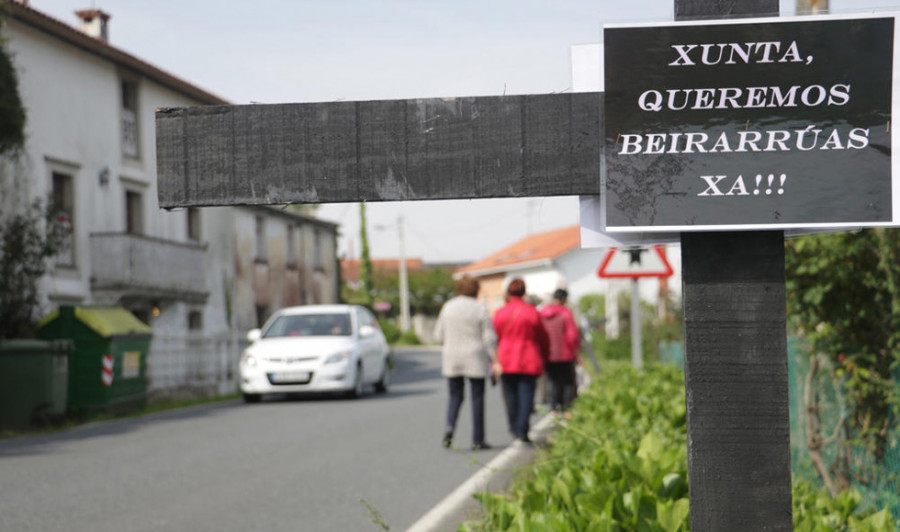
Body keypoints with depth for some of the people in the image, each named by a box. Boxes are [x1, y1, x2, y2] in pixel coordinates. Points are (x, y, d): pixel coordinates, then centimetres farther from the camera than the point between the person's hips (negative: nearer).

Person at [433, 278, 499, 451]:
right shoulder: (481, 310, -6)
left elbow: (439, 336, 5)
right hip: (475, 359, -3)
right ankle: (477, 440, 5)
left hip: (451, 359, 3)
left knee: (455, 396, 13)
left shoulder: (447, 307, 3)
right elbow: (490, 339, -8)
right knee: (477, 398, 5)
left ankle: (450, 425, -15)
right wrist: (495, 362, -4)